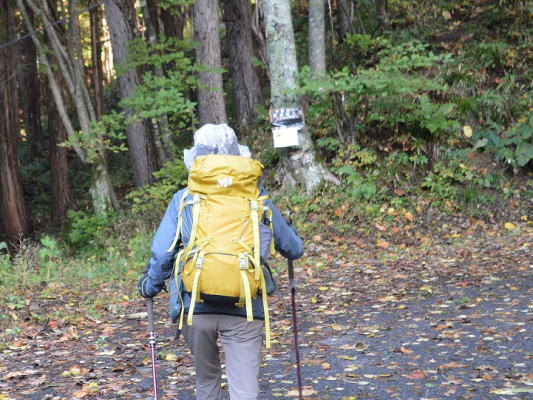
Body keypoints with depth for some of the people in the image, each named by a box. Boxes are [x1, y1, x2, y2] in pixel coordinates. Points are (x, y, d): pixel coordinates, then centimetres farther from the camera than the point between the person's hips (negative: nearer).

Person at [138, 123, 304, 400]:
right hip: (245, 309, -1)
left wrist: (150, 286, 19)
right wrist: (292, 250, 37)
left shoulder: (184, 199, 3)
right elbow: (293, 249, 13)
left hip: (196, 307, 1)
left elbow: (162, 253, 0)